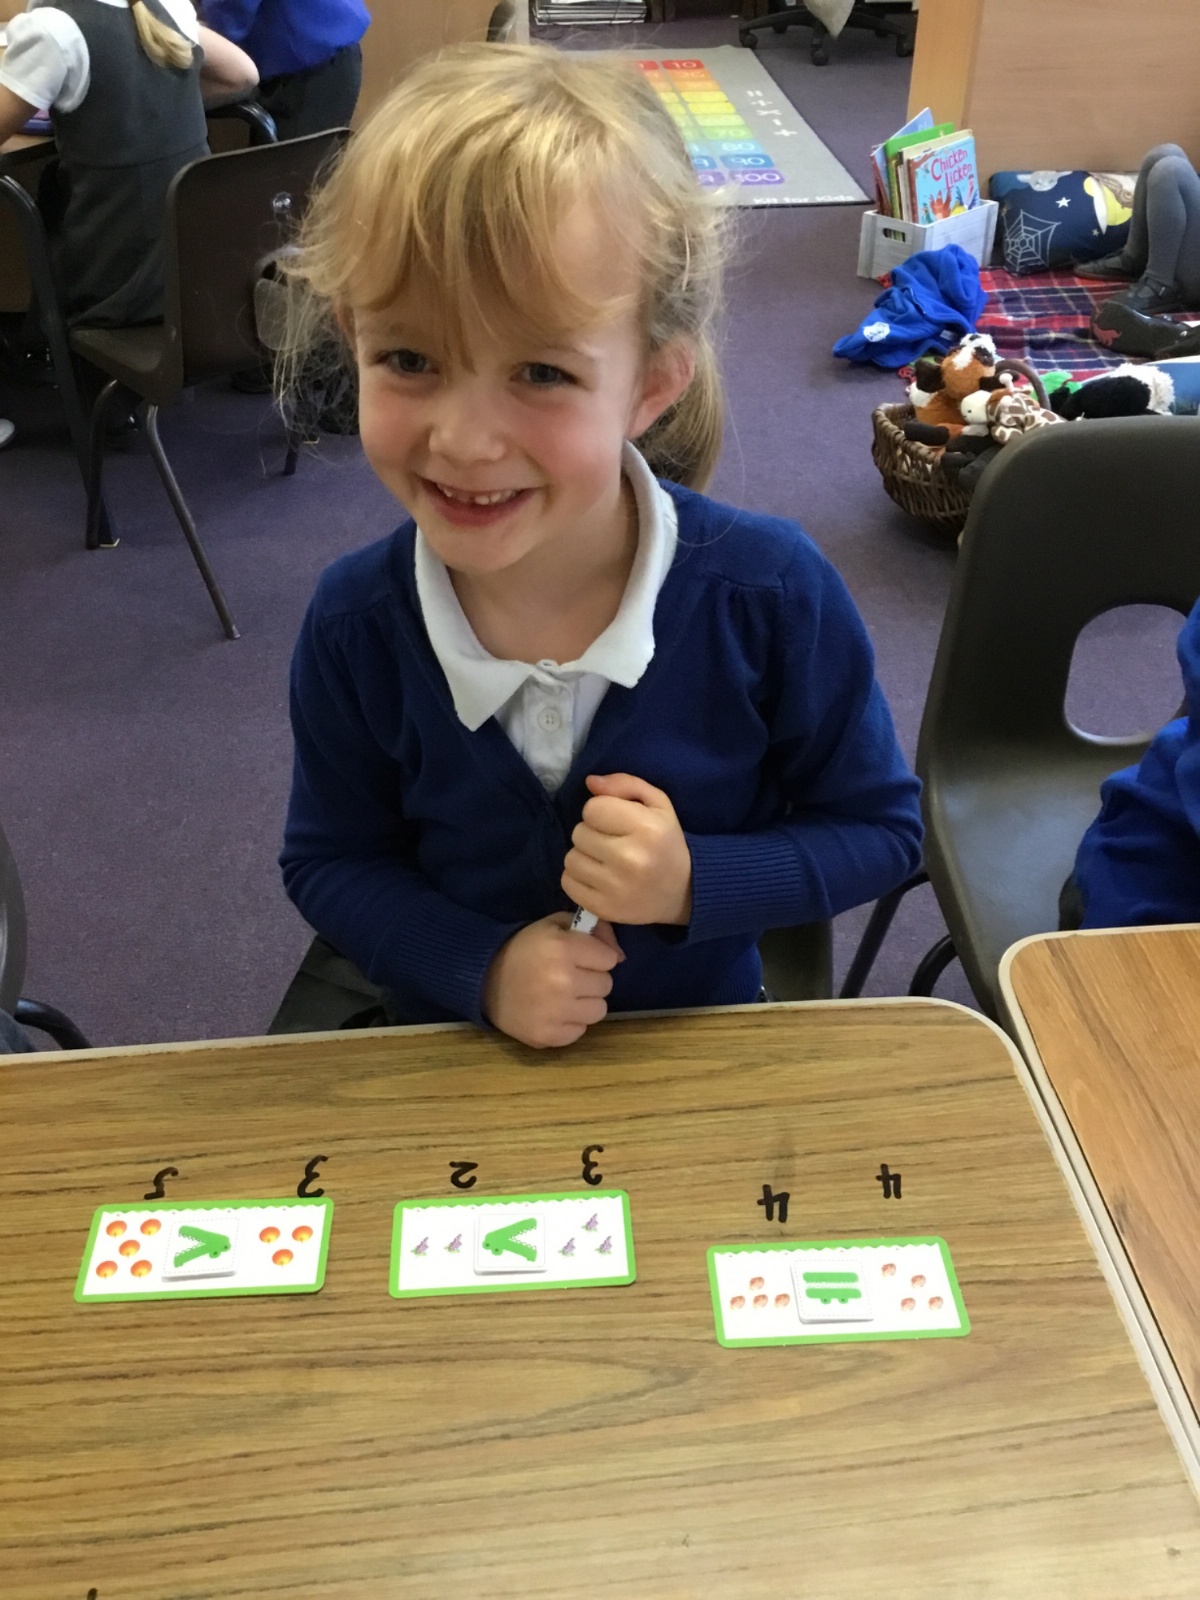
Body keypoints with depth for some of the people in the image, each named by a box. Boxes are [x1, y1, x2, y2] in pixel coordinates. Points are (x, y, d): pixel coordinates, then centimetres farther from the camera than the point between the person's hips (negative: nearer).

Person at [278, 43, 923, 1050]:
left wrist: (695, 882, -23)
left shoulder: (770, 593, -20)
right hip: (456, 1062, 1)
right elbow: (329, 860, -2)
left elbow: (880, 831, -7)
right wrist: (481, 967, -19)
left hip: (704, 1043, 0)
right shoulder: (355, 625, -16)